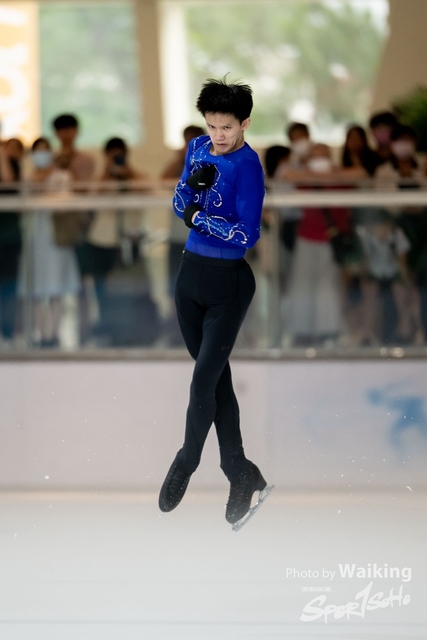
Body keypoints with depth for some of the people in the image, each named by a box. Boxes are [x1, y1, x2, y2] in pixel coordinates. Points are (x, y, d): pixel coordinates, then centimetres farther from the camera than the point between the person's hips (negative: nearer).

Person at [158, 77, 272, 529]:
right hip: (192, 273, 7)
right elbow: (180, 207, 8)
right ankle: (242, 476, 16)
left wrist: (199, 219, -13)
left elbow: (246, 235, -20)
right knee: (217, 378, 10)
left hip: (228, 282, -7)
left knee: (204, 382, -6)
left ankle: (186, 462, 14)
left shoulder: (247, 166, -16)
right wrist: (193, 184, -12)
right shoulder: (198, 149, 6)